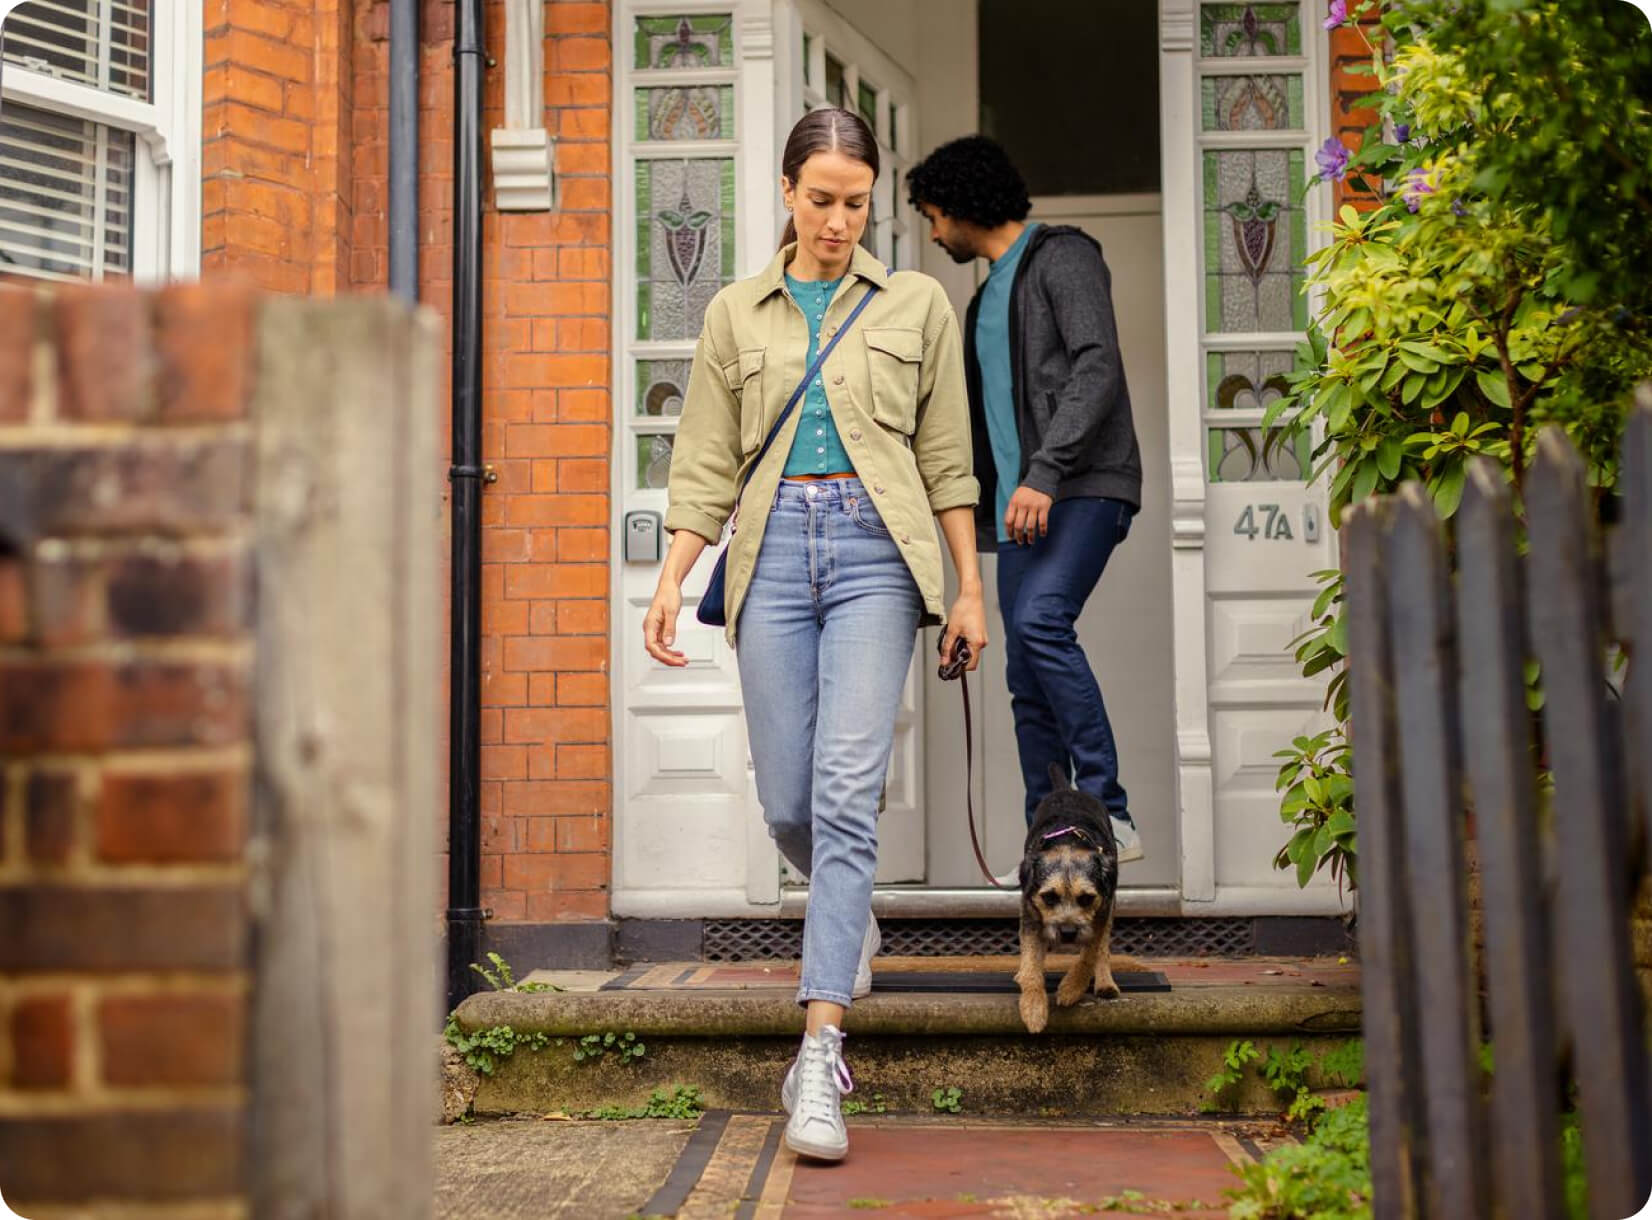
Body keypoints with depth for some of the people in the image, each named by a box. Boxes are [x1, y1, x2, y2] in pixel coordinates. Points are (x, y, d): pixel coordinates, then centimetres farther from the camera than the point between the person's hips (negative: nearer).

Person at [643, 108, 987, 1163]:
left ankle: (821, 1052, -16)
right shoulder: (737, 314, 13)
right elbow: (707, 466, 10)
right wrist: (671, 579, -2)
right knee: (787, 802, 3)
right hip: (774, 550, 2)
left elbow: (947, 457, 11)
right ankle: (853, 921, 38)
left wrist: (970, 587, 6)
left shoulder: (916, 304, 10)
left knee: (847, 791, -14)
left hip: (876, 550, -2)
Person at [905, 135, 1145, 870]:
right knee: (1028, 681, 2)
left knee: (1040, 619, -29)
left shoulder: (1063, 257, -2)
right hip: (1022, 502, 9)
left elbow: (1097, 368, -16)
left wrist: (1043, 474, -24)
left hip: (1085, 486, -9)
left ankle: (1108, 814, -27)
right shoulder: (989, 293, 25)